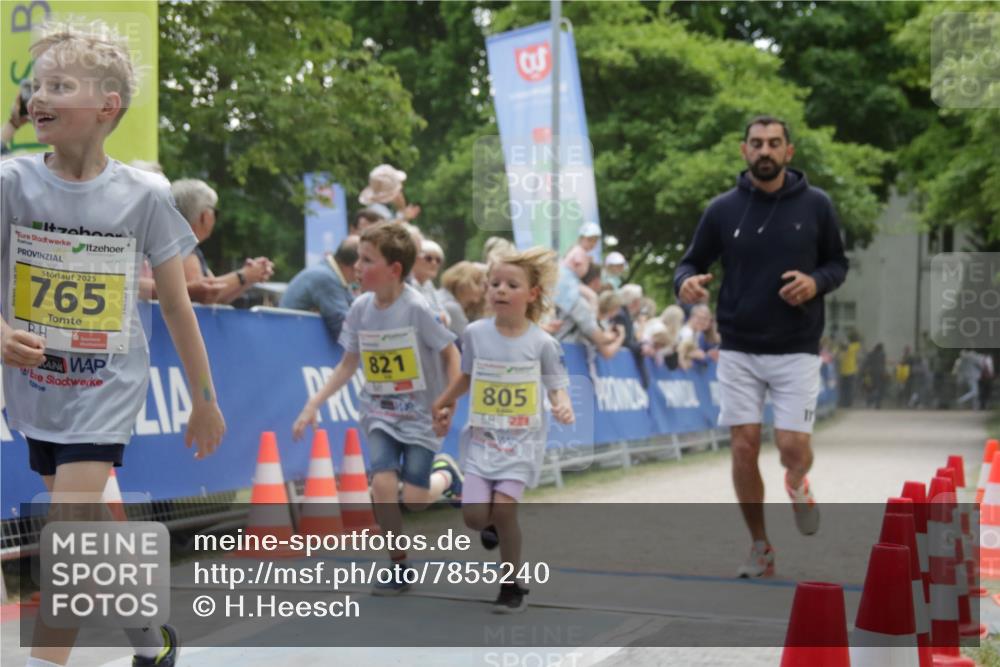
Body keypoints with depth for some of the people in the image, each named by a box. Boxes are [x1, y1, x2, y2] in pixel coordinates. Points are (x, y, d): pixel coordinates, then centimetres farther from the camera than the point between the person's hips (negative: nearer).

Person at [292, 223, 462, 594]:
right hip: (379, 413, 4)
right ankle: (399, 567, 2)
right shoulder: (360, 308, -4)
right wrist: (314, 404, 3)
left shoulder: (417, 308, -19)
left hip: (421, 414, -3)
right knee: (383, 483, -17)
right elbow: (349, 363, 7)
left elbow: (450, 352, -8)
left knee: (415, 499, -9)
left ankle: (445, 473, 28)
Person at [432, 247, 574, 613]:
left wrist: (563, 405, -24)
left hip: (522, 439, -2)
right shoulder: (475, 333, 0)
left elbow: (557, 385, -2)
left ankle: (512, 586, 5)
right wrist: (441, 405, 26)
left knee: (503, 508, -15)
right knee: (474, 515, -9)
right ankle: (496, 525, 31)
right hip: (481, 437, 2)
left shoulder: (542, 342, -7)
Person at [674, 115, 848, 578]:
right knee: (744, 448, 0)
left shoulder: (816, 205, -1)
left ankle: (796, 485, 30)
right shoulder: (723, 209, -1)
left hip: (796, 351, -1)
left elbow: (838, 263, 8)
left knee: (792, 445, -9)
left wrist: (815, 282, -14)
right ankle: (760, 547, 17)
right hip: (738, 350, 1)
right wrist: (686, 282, -17)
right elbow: (691, 262, 6)